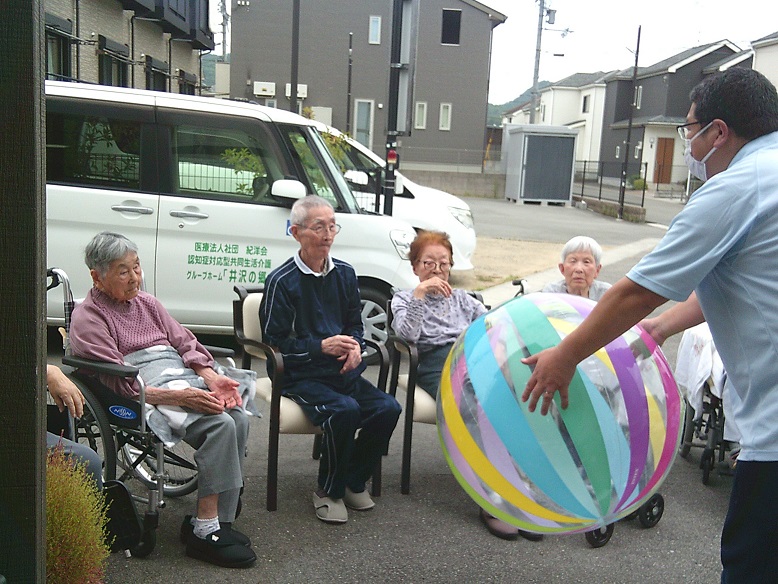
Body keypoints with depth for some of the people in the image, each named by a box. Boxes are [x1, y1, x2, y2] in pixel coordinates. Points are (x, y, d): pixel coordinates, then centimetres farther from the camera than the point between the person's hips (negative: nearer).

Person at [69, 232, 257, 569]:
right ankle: (205, 530, -22)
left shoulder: (147, 303, 23)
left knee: (239, 419, -21)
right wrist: (181, 397, -22)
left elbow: (184, 342, 16)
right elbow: (120, 382, -11)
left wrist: (211, 377, -5)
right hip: (144, 392, -7)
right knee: (220, 425, -29)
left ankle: (218, 522, -15)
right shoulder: (88, 318, 0)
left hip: (181, 374, 7)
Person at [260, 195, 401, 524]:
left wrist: (355, 347, -4)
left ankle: (354, 481, 6)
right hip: (301, 376, -5)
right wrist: (321, 347, -19)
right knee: (344, 410, -31)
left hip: (343, 372, 6)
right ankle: (329, 492, -7)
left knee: (388, 408, -18)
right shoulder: (282, 281, -7)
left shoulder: (344, 274, 10)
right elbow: (275, 341, -8)